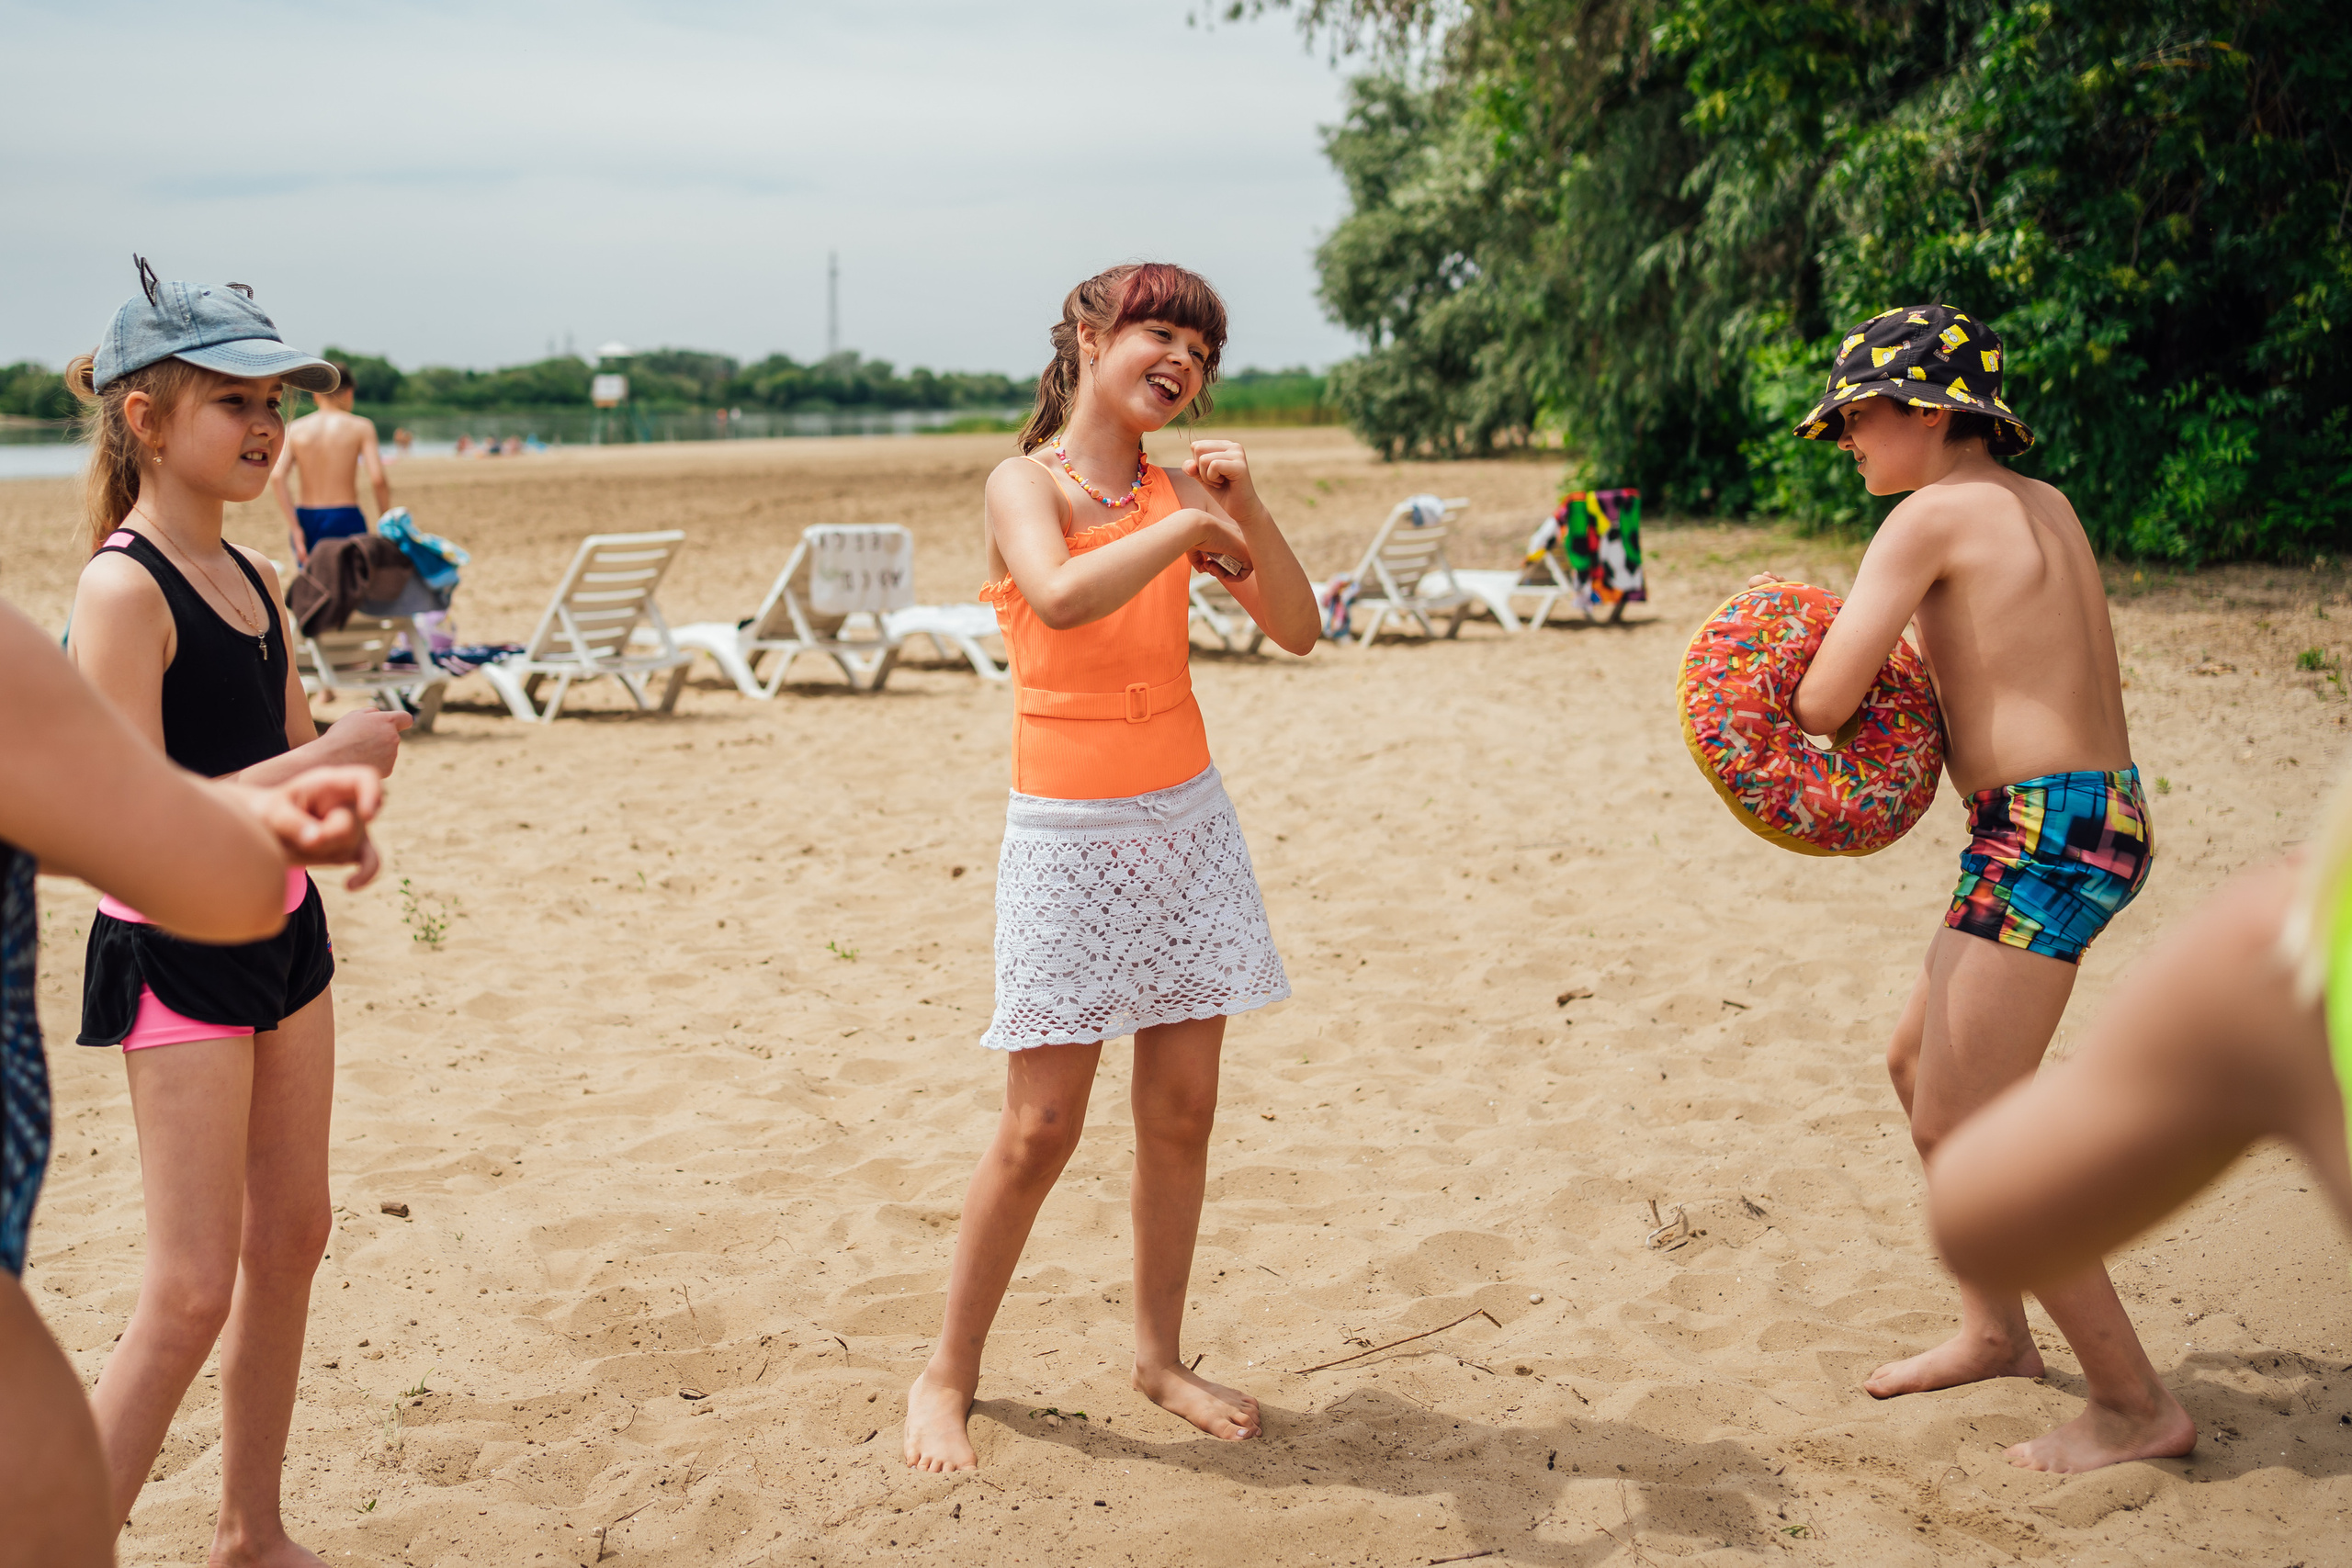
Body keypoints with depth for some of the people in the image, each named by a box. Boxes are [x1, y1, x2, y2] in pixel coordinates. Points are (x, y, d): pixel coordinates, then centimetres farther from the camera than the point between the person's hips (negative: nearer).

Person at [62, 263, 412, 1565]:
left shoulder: (253, 578, 8)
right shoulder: (122, 588, -16)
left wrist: (379, 715, -2)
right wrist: (327, 759, -24)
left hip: (282, 930, 8)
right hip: (174, 955, -8)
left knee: (289, 1237, 14)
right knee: (191, 1288, -5)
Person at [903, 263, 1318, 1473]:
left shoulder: (1177, 490, 7)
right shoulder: (1025, 482, -8)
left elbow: (1297, 630, 4)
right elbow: (1061, 599, -30)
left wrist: (1244, 508, -8)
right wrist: (1190, 526, -20)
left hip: (1185, 818, 5)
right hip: (1070, 830, -5)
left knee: (1181, 1110, 9)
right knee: (1040, 1128, -2)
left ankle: (1158, 1356, 25)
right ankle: (949, 1374, 16)